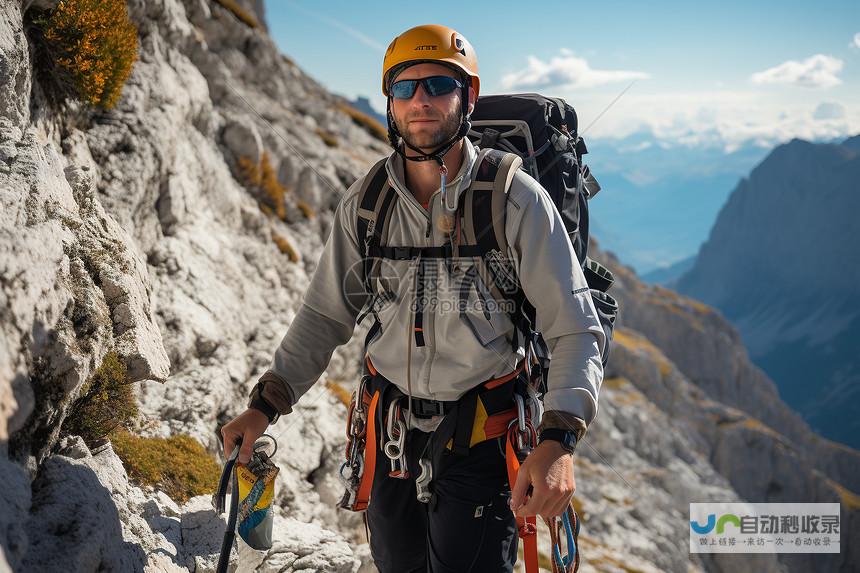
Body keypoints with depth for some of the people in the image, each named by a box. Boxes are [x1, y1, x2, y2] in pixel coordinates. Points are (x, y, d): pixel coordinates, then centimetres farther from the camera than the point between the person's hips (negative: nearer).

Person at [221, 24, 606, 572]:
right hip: (391, 432, 4)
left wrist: (559, 440, -29)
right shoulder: (365, 202, -2)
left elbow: (576, 331, -15)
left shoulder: (517, 200, -14)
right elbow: (326, 315, 5)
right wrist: (265, 404, -4)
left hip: (480, 439, -4)